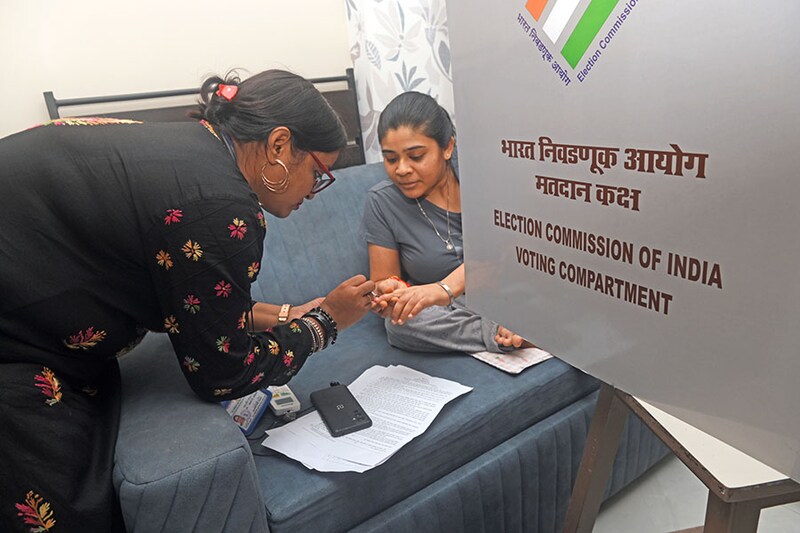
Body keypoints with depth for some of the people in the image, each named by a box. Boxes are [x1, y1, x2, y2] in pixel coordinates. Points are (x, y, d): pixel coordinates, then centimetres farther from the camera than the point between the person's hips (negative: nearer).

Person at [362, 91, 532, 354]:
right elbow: (381, 283, -5)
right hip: (441, 313, 1)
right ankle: (506, 335, -24)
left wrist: (445, 288, -42)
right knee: (400, 323, -31)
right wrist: (392, 292, -30)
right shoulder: (382, 202, -9)